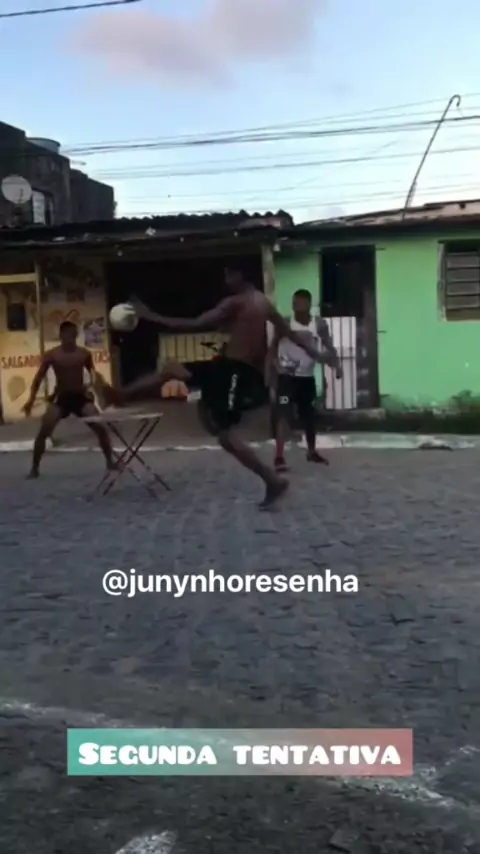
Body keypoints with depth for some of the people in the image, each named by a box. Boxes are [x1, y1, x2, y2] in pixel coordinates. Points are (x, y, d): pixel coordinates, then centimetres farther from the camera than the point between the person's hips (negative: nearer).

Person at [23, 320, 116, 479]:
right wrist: (31, 399, -7)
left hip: (81, 397, 1)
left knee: (101, 429, -9)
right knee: (43, 432, -11)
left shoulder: (84, 354, -3)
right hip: (61, 398, -1)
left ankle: (110, 461, 9)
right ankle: (35, 467, 4)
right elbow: (39, 377, -1)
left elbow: (91, 369, 15)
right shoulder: (51, 355, -7)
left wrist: (95, 378, -8)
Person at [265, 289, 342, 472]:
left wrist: (337, 364, -19)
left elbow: (328, 347, -2)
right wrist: (270, 374, -7)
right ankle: (279, 457, -18)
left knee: (310, 416, 14)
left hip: (307, 376, 4)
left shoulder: (319, 324, -4)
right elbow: (272, 349, -2)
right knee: (283, 414, -15)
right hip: (287, 376, -4)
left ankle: (312, 452, 33)